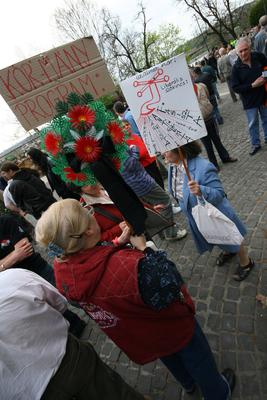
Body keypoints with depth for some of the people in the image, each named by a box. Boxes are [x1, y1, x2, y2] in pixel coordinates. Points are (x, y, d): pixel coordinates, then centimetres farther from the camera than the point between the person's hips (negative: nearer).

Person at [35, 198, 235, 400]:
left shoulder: (62, 271, -22)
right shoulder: (126, 266, -47)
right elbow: (169, 285, -33)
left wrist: (118, 245, -12)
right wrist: (143, 248, -26)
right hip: (168, 324, -6)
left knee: (171, 358, 39)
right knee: (198, 360, 29)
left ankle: (188, 383, 68)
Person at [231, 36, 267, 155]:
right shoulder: (236, 68, -12)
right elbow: (235, 88, -14)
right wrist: (253, 85, -20)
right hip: (249, 100, -2)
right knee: (253, 124, 7)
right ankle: (255, 144, 22)